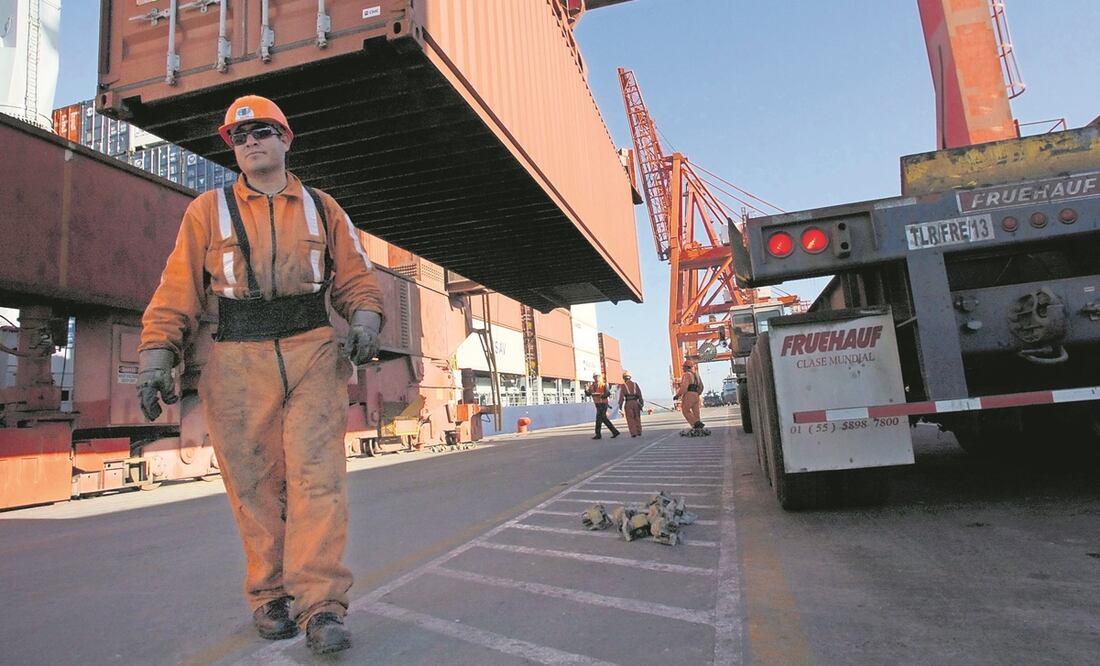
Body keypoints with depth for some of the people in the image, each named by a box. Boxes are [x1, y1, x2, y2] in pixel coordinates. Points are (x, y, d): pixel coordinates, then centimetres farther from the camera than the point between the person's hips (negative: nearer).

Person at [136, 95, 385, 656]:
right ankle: (270, 598, 17)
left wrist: (365, 320, -7)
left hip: (313, 356, 0)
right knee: (256, 484, 3)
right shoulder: (208, 211, 12)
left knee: (316, 474, -9)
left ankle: (321, 605, -6)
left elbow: (356, 275, 12)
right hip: (238, 364, 0)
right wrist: (156, 357, -3)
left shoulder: (323, 209, 15)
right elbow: (178, 289, 6)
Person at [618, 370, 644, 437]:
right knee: (637, 418, 14)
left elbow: (621, 396, -6)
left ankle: (633, 433, -3)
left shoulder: (624, 385, -2)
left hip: (628, 403, -3)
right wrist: (641, 403, 9)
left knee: (630, 419, 3)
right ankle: (639, 432, 14)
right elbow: (639, 394, 5)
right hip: (635, 402, 3)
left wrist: (620, 405, -2)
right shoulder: (635, 384, 7)